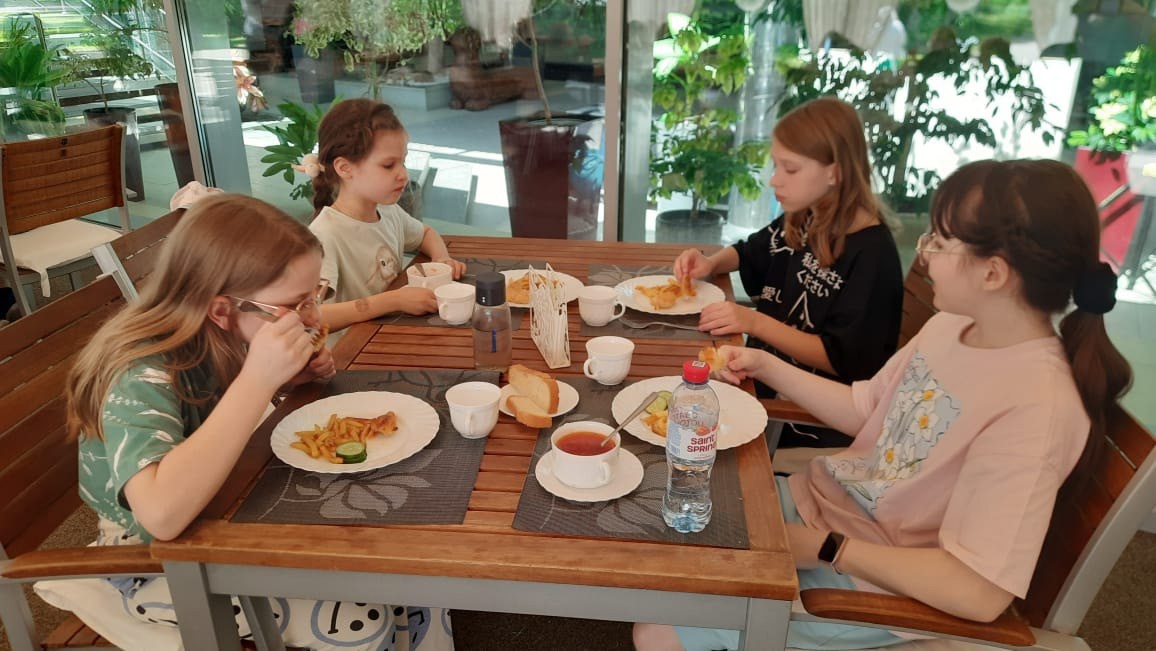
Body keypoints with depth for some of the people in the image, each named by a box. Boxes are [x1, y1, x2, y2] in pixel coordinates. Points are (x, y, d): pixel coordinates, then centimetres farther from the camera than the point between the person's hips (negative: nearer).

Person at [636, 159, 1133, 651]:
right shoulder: (951, 324, -4)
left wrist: (827, 549, -21)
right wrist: (765, 366, -1)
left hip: (874, 582, -7)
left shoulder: (1037, 407, -29)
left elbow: (980, 592, -28)